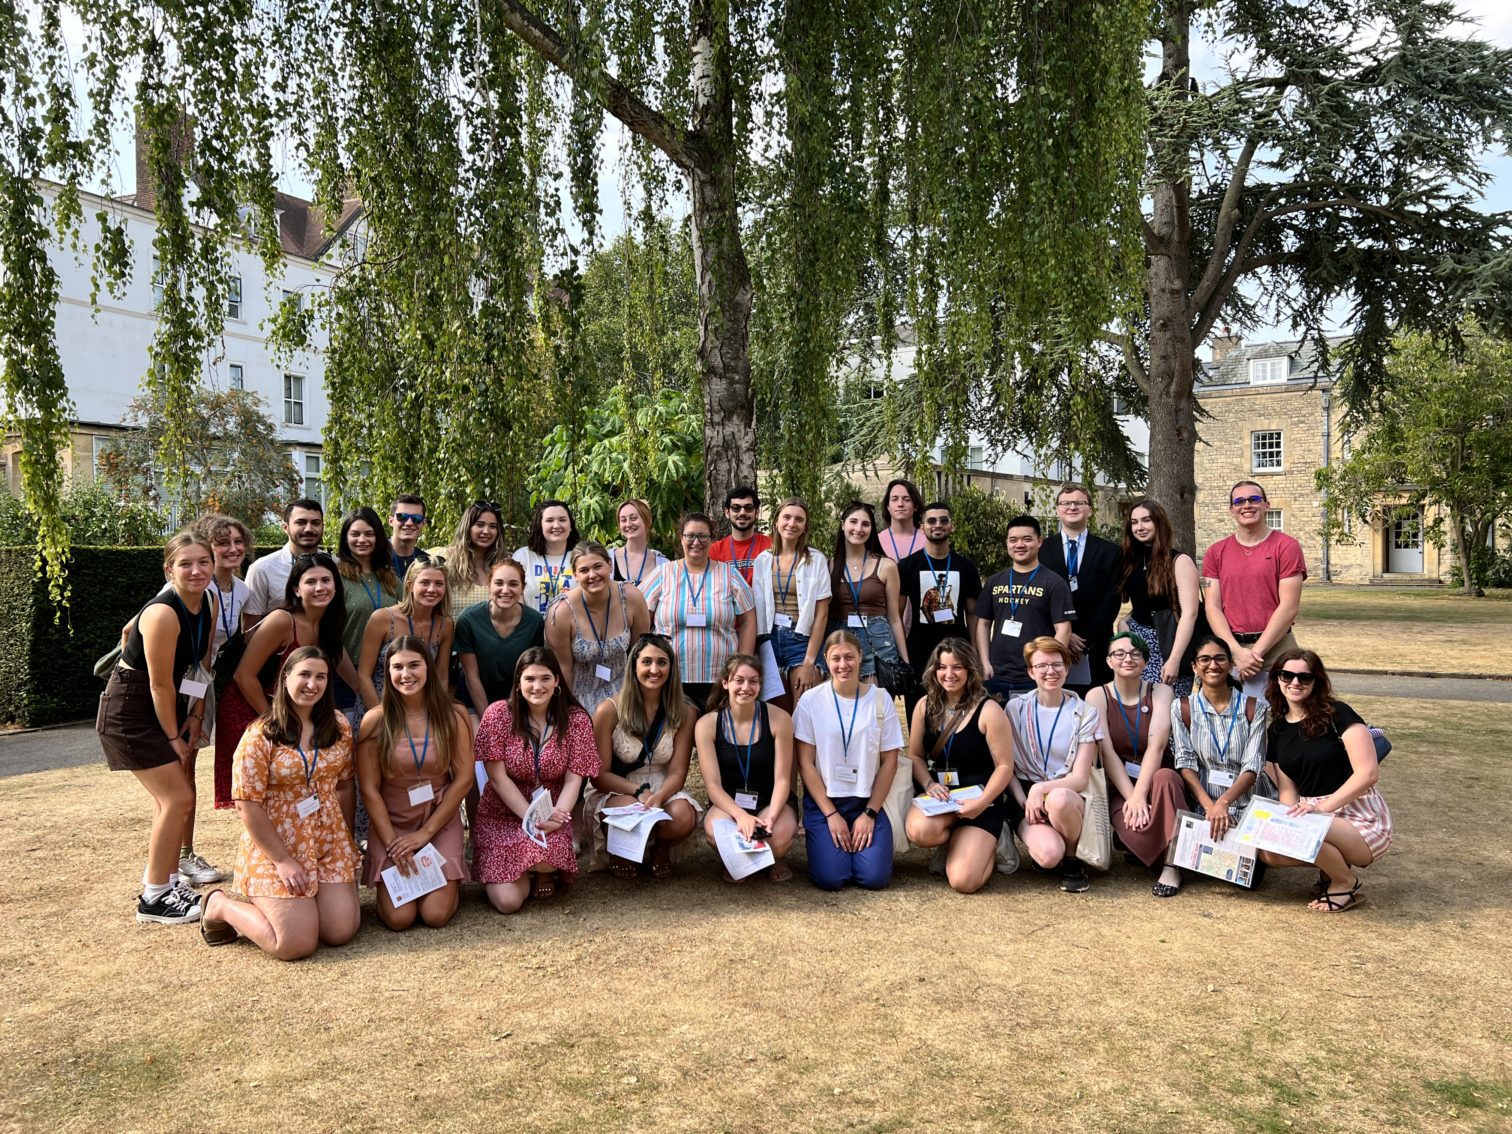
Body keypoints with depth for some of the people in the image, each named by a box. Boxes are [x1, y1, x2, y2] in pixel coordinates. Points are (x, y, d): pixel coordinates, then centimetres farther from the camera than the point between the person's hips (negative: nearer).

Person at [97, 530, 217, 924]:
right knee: (178, 799, -11)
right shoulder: (163, 613, -28)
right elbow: (160, 685, -22)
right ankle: (154, 898, 2)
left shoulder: (209, 603, -3)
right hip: (131, 710, -9)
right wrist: (173, 737, -13)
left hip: (169, 705, 9)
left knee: (172, 797, 17)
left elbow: (202, 665, 6)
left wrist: (196, 717, 1)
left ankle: (165, 879, 32)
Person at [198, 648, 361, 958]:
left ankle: (282, 906, 23)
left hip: (331, 845, 5)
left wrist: (347, 840, 8)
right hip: (276, 848, -5)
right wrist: (282, 860, -15)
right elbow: (247, 804, -13)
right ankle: (222, 907, 14)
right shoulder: (261, 735, -11)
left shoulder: (339, 726, 4)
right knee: (296, 944, -13)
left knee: (342, 931, -7)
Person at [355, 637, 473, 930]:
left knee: (436, 914, -13)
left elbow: (463, 779, -6)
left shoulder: (454, 716, -7)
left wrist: (426, 832, -9)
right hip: (390, 823, 0)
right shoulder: (375, 721, -9)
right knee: (399, 917, -13)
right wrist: (393, 843, -12)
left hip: (441, 821, 0)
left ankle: (450, 881, 21)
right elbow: (369, 789, -7)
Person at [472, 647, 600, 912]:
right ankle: (531, 871, 19)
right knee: (508, 902, -18)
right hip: (501, 816, 0)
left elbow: (573, 779, -8)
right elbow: (498, 777, -11)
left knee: (543, 855, -35)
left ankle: (544, 871, 6)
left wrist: (555, 817, -26)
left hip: (551, 817, 0)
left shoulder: (576, 719, -4)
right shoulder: (498, 714, -8)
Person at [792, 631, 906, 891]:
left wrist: (870, 813, -6)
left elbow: (889, 762, 0)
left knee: (875, 877, -15)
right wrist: (831, 814, -9)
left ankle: (859, 839, 15)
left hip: (867, 801, 1)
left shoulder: (880, 699, -2)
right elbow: (805, 763, -6)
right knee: (830, 878, -17)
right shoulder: (811, 700, -6)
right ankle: (819, 839, 14)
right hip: (823, 800, -1)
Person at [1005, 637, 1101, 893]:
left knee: (1058, 799, -38)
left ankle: (1072, 860, -8)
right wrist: (1025, 801, -14)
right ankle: (1038, 840, 7)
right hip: (1024, 797, -1)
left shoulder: (1085, 713, 0)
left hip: (1068, 798, 1)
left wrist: (1041, 789, -20)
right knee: (1049, 854, -31)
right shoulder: (1016, 708, 2)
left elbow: (1080, 779, -5)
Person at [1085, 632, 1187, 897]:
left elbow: (1156, 746, -14)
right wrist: (1130, 796, -22)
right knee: (1138, 832, -33)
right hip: (1117, 786, -1)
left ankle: (1171, 865, -24)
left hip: (1153, 780, 1)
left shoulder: (1160, 692, 0)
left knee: (1167, 776, -36)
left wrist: (1139, 794, -26)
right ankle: (1167, 855, 2)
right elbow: (1107, 751, -10)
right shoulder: (1097, 696, 0)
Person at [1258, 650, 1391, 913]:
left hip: (1360, 819, -6)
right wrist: (1289, 819, -14)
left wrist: (1323, 806, -27)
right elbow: (1287, 789, 7)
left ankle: (1346, 883, -3)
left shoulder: (1337, 715, -11)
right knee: (1268, 851, -20)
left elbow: (1368, 772, -20)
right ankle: (1333, 863, 8)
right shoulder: (1277, 730, 7)